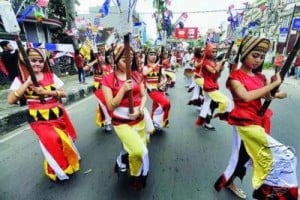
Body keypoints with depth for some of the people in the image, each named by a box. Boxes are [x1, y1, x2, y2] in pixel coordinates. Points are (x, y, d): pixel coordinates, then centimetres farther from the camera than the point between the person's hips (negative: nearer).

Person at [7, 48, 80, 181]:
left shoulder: (51, 76, 0)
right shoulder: (21, 79, -3)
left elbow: (63, 93, -3)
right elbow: (11, 100, -13)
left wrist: (46, 92, -17)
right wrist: (28, 83, -18)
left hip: (57, 114, 2)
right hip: (39, 118, -2)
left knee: (65, 138, 10)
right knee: (51, 140, -16)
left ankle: (71, 159, 41)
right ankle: (59, 170, 10)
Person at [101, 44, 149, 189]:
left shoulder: (136, 75, 3)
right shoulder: (108, 79, -9)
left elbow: (143, 95, 6)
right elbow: (111, 106, -12)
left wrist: (140, 109, -13)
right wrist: (123, 89, -23)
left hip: (139, 120, 5)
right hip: (121, 122, -4)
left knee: (141, 150, 15)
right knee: (139, 151, -18)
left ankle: (125, 155, 50)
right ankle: (136, 175, 16)